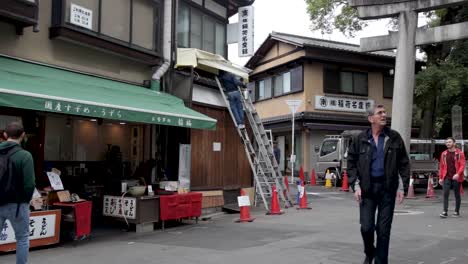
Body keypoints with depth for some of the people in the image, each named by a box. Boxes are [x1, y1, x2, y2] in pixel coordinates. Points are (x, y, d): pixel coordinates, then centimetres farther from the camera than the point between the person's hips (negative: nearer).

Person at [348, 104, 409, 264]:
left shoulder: (394, 138, 4)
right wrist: (356, 186, -5)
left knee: (384, 229, 3)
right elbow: (352, 164, 4)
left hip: (388, 188, 0)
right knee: (366, 227, 1)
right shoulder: (360, 139, 3)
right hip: (367, 189, 0)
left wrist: (402, 187, -1)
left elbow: (404, 164, 6)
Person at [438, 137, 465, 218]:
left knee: (457, 195, 7)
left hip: (456, 177, -2)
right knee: (445, 194, -8)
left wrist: (458, 174, -23)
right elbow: (441, 166, 11)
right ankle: (445, 211, -8)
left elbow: (462, 165, -8)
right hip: (447, 178, 2)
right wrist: (440, 177, 6)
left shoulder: (460, 153, -1)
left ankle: (457, 212, 19)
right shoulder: (443, 154, 9)